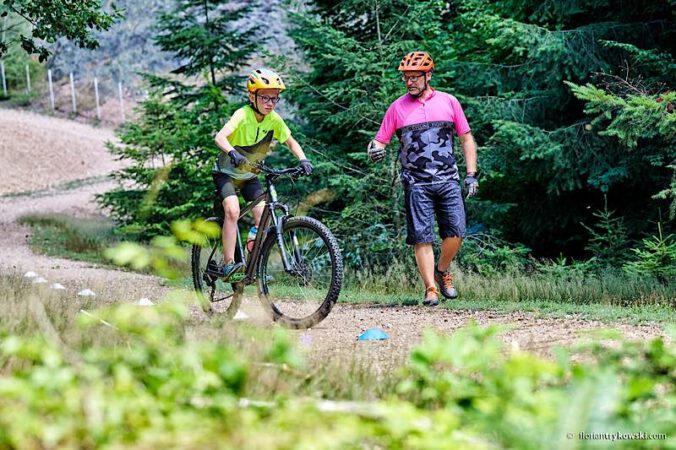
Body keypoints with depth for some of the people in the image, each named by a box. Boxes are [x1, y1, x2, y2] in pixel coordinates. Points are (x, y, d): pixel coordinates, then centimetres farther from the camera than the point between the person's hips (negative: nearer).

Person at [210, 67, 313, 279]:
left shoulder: (274, 119, -10)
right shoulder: (243, 115, -25)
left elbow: (290, 142, 2)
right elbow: (220, 137, -39)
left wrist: (303, 159, -17)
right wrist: (232, 152, -58)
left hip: (249, 175, 5)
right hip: (226, 172, -5)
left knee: (262, 216, -9)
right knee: (233, 210, -26)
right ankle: (228, 264, -25)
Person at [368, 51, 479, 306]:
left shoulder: (448, 102, 8)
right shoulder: (398, 107, 6)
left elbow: (466, 139, 12)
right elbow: (381, 140, 7)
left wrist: (471, 175, 6)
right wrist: (374, 150, -18)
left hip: (448, 181, 1)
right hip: (416, 184, -1)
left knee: (456, 233, -7)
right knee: (422, 237, -6)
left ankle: (442, 271, 19)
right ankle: (430, 288, 0)